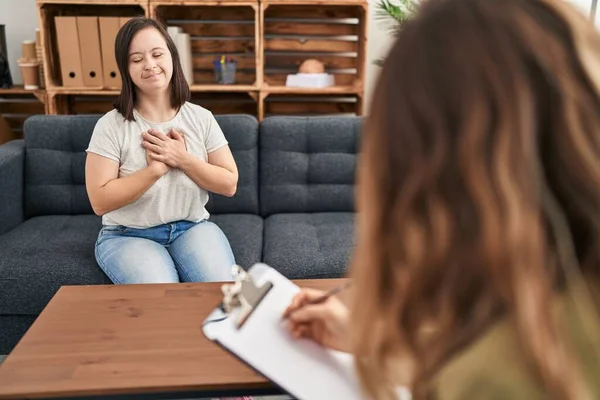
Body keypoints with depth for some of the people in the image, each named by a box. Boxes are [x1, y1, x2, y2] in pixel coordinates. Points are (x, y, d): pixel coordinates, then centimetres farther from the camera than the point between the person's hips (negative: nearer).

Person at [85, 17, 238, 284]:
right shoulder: (111, 126, -7)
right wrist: (156, 168, -19)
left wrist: (182, 159, -15)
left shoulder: (201, 118, 0)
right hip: (128, 235, -1)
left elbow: (229, 185, -2)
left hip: (193, 228, 2)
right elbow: (100, 201, -13)